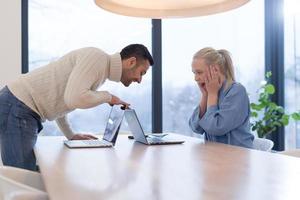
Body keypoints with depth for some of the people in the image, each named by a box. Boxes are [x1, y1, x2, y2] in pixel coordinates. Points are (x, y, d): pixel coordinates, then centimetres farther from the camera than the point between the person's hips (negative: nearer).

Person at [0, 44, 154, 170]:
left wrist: (70, 134, 21)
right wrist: (107, 97, -10)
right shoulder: (98, 57, -13)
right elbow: (74, 98, -27)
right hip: (17, 106, -10)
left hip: (24, 109, 10)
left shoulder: (102, 70, 16)